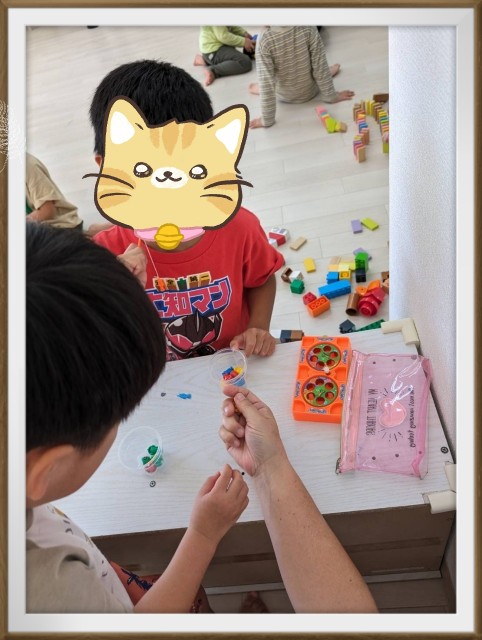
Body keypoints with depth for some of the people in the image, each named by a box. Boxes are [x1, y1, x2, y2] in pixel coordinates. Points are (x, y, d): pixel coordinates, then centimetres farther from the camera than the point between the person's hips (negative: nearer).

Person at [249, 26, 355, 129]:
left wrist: (267, 120, -20)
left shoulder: (264, 41, -32)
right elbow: (320, 66, -17)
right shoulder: (308, 29, -27)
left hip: (283, 96, -1)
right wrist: (330, 96, -5)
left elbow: (266, 81, -28)